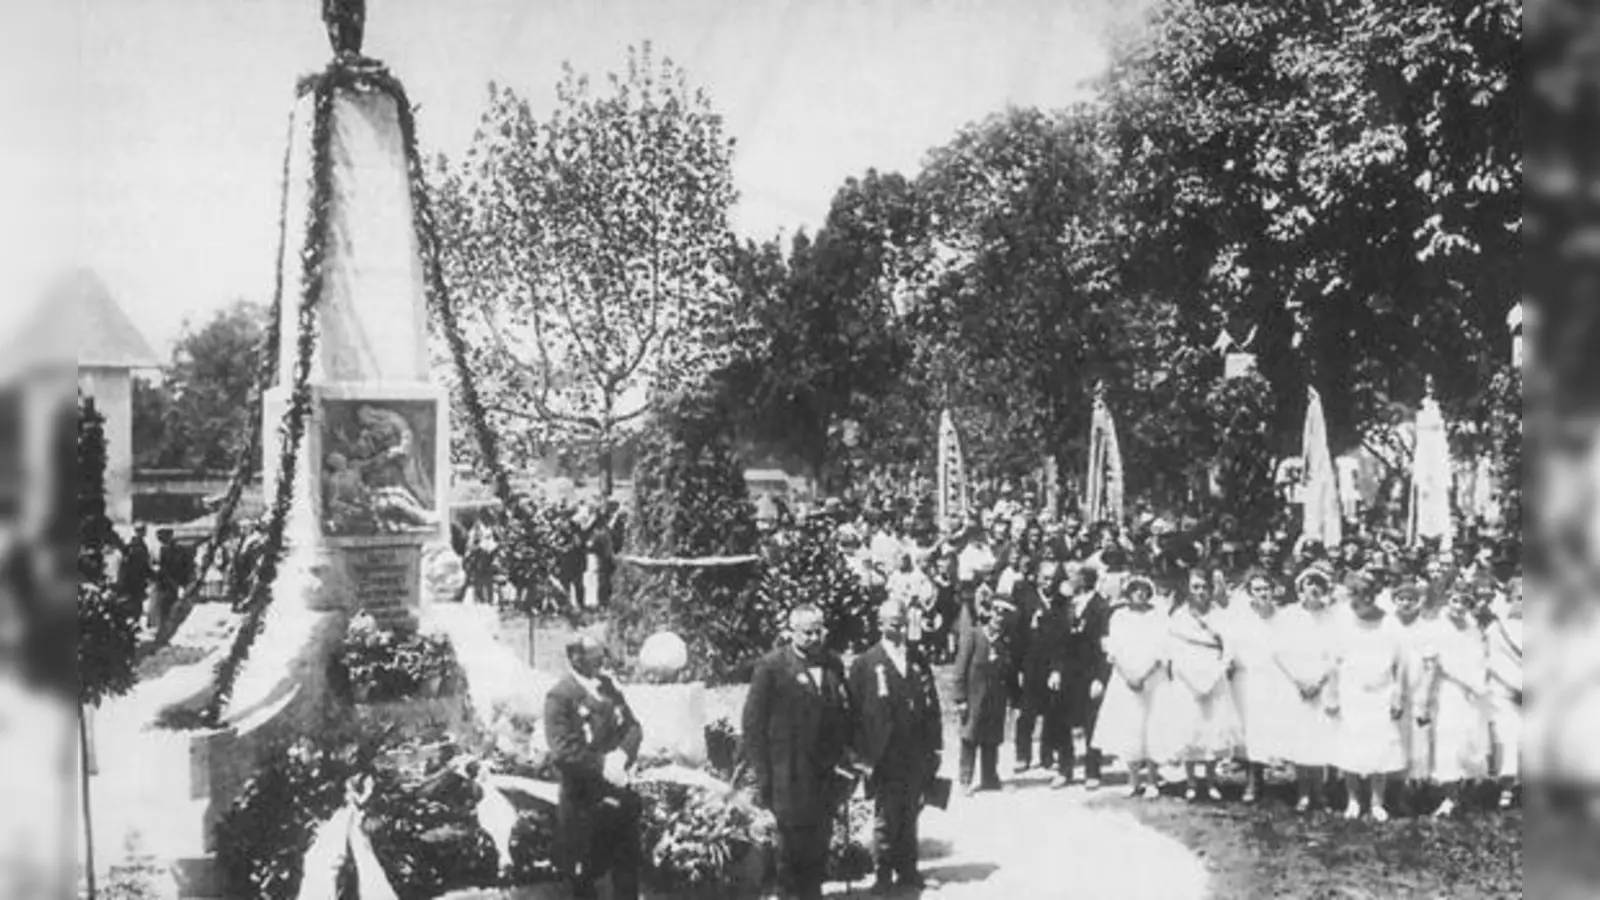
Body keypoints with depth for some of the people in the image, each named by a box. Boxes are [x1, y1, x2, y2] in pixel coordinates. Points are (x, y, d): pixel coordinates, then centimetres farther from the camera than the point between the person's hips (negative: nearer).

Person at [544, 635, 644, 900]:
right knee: (585, 869, 9)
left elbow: (633, 727, 6)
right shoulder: (559, 697, -15)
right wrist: (602, 765, -19)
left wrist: (622, 755, -13)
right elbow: (563, 752, -22)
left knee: (627, 859, 14)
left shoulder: (608, 686, 4)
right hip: (584, 798, -6)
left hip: (619, 791, 6)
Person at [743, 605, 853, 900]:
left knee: (820, 837, 8)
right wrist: (760, 772, -10)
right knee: (792, 834, 3)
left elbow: (843, 715, 15)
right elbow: (753, 721, -6)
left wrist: (846, 758, 7)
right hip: (789, 772, -4)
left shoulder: (833, 664, 10)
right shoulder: (771, 666, -6)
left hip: (825, 770, 5)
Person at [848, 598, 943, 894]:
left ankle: (907, 869, 21)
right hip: (885, 756, -4)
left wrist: (934, 748, 6)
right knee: (887, 817, 0)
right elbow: (855, 713, -5)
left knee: (910, 815, 9)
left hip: (916, 757, 4)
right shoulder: (864, 665, -3)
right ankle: (884, 874, 11)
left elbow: (932, 708, 12)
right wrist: (862, 755, -9)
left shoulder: (919, 662, 11)